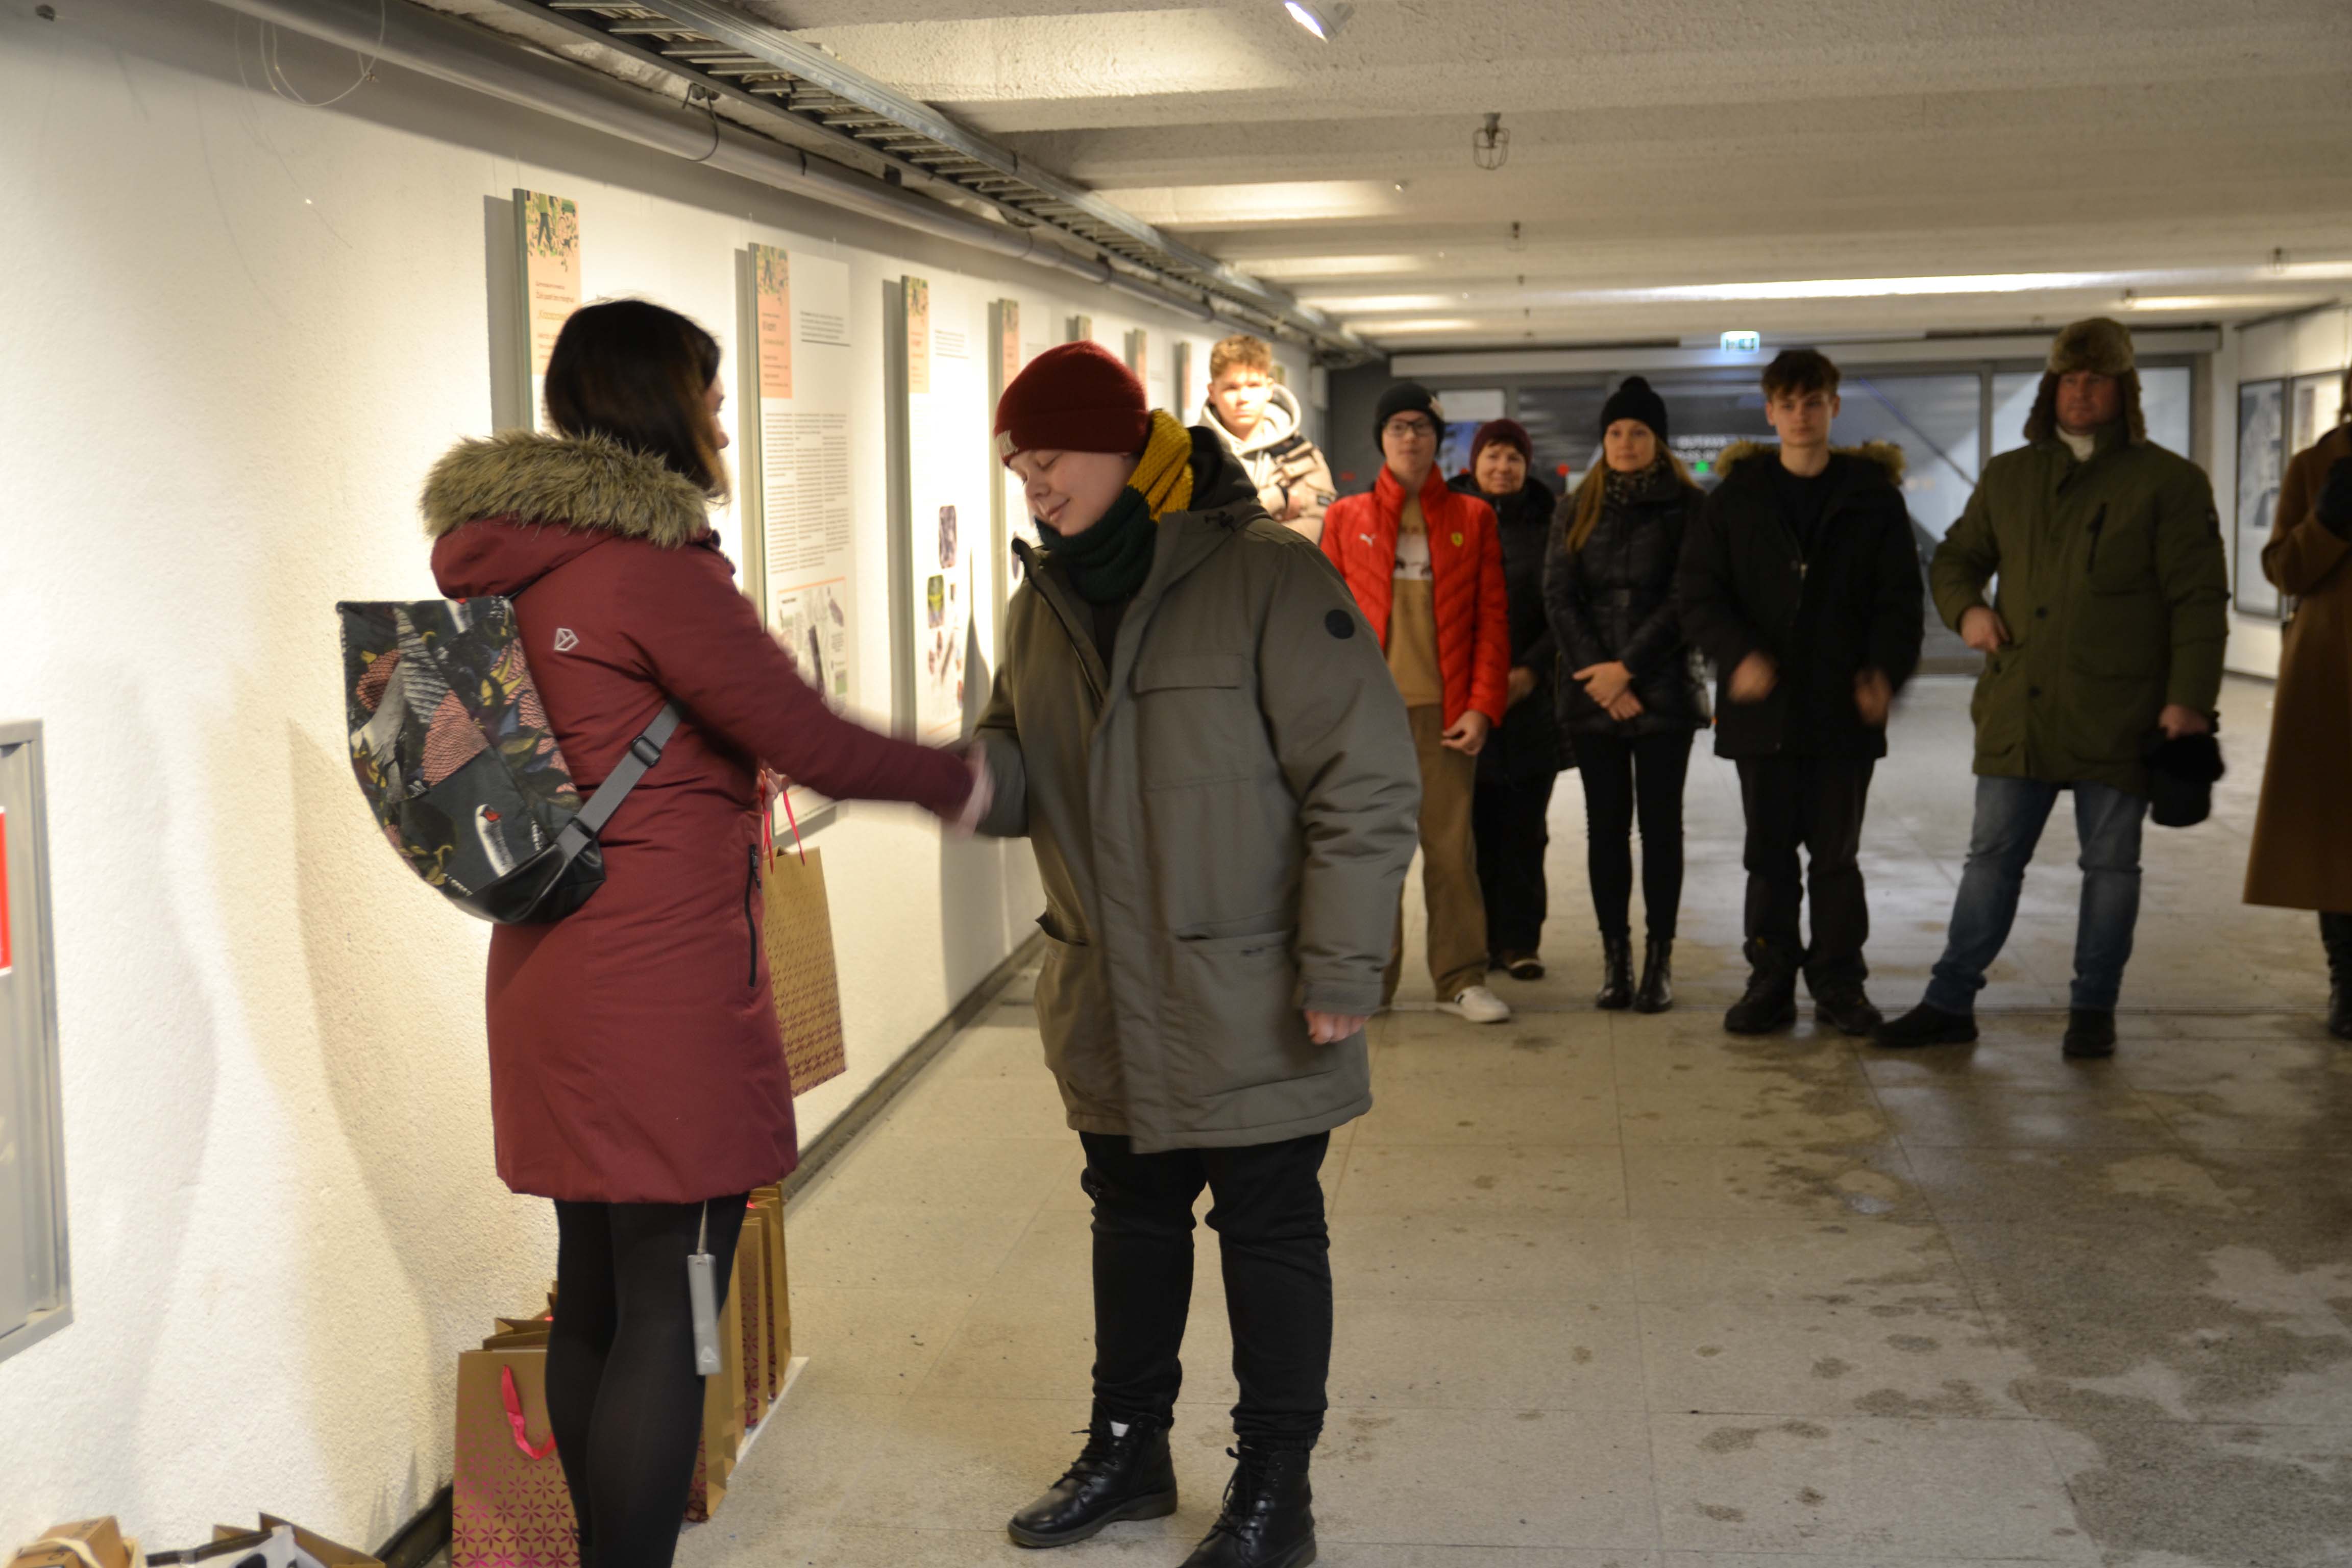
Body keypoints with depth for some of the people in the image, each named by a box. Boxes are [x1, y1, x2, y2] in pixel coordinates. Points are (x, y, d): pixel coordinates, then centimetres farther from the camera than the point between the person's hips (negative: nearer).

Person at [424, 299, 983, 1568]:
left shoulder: (509, 567, 11)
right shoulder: (652, 566, -16)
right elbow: (803, 737, -13)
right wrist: (960, 786, 2)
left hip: (554, 979, 9)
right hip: (665, 997, -9)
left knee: (595, 1303, 17)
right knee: (667, 1321, -2)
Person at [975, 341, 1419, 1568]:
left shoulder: (1267, 577, -15)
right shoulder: (1045, 603, 7)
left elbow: (1364, 781, -16)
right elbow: (1020, 778, 12)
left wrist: (1341, 968, -18)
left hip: (1249, 1002, -6)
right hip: (1108, 1004, 7)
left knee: (1269, 1230, 7)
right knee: (1132, 1214, 20)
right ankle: (1128, 1450, 38)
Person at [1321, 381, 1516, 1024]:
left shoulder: (1472, 518, 9)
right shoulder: (1345, 518, 10)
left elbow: (1493, 618, 6)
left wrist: (1483, 706, -4)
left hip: (1446, 710, 0)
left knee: (1453, 846, 1)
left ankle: (1462, 978, 11)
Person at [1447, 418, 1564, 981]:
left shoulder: (1546, 527, 6)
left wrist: (1531, 671, -9)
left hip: (1531, 702, 0)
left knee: (1524, 829, 2)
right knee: (1473, 827, 1)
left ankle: (1520, 941, 8)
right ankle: (1476, 941, 9)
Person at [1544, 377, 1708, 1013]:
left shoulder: (1688, 508, 2)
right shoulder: (1576, 512, 11)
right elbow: (1559, 597, 3)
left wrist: (1628, 667, -12)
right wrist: (1597, 675, -8)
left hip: (1662, 692, -3)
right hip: (1592, 693, 3)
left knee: (1660, 825, 0)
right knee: (1606, 826, 4)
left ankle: (1659, 961, 5)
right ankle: (1615, 958, 9)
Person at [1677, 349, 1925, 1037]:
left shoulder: (1873, 496, 5)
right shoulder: (1735, 497, 5)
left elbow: (1901, 598, 3)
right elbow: (1699, 592, 1)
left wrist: (1886, 671, -14)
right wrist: (1738, 654, -16)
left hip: (1844, 708, 0)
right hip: (1762, 705, 0)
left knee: (1837, 853, 7)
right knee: (1769, 853, 7)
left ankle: (1838, 982, 18)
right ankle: (1771, 982, 15)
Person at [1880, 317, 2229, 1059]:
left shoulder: (2168, 481, -1)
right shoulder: (2008, 477, 12)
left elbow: (2200, 601, -4)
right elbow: (1955, 558, 24)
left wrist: (2188, 700, -13)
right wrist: (1966, 609, 2)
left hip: (2117, 716, -3)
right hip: (2018, 711, 4)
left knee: (2111, 863, 7)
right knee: (1992, 858, 7)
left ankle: (2093, 1011, 18)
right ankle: (1950, 1003, 13)